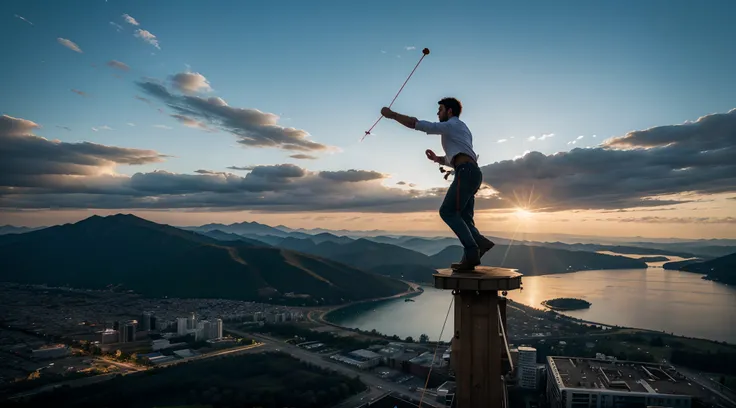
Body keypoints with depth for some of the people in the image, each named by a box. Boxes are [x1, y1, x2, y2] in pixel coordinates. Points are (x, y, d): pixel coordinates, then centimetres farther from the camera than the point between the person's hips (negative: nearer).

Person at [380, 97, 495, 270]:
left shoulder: (450, 125, 4)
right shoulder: (461, 129, 34)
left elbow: (415, 123, -3)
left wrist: (392, 114, 6)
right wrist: (436, 158, 27)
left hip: (466, 173, -10)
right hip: (471, 173, 10)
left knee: (447, 212, -14)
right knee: (462, 217, 5)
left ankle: (471, 251, -21)